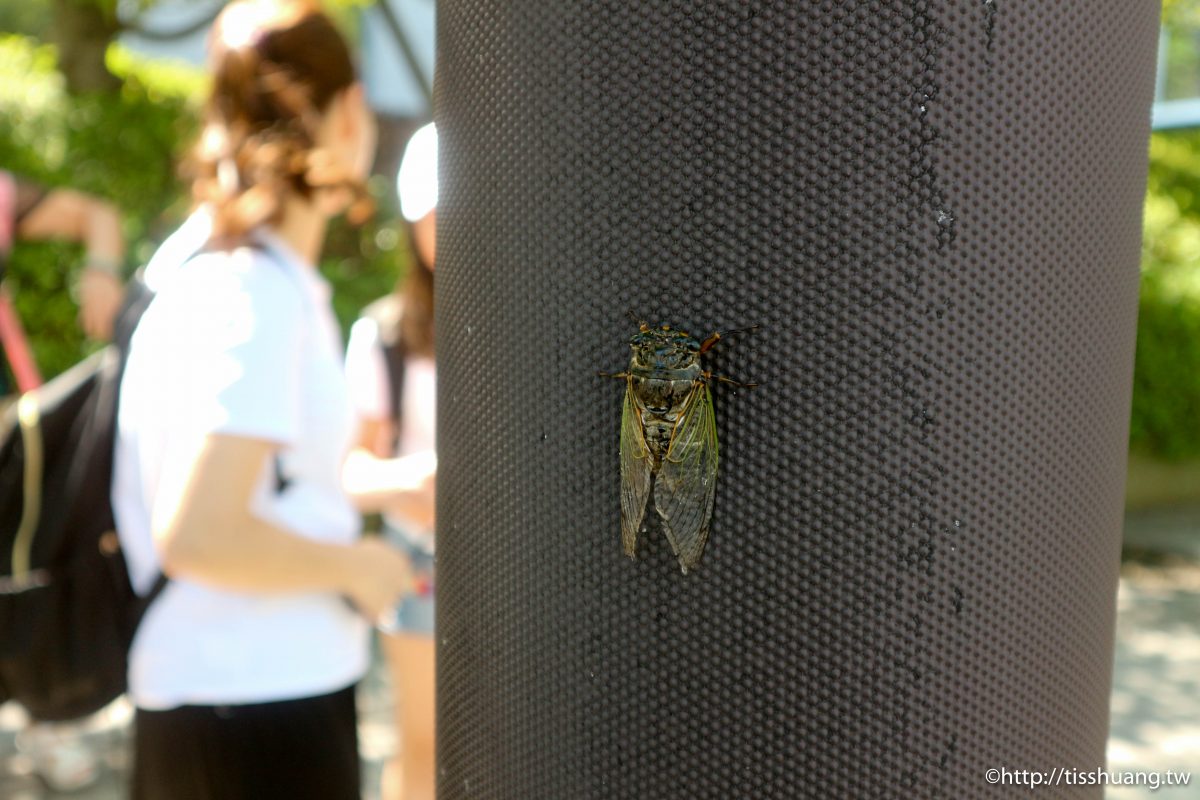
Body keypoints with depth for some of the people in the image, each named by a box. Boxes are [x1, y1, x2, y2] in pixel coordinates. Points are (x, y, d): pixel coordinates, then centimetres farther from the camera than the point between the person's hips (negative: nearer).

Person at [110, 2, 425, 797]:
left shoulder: (200, 262, 7)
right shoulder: (260, 295, -21)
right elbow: (198, 536, -28)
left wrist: (381, 486, 17)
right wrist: (357, 565, -14)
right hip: (264, 711, -9)